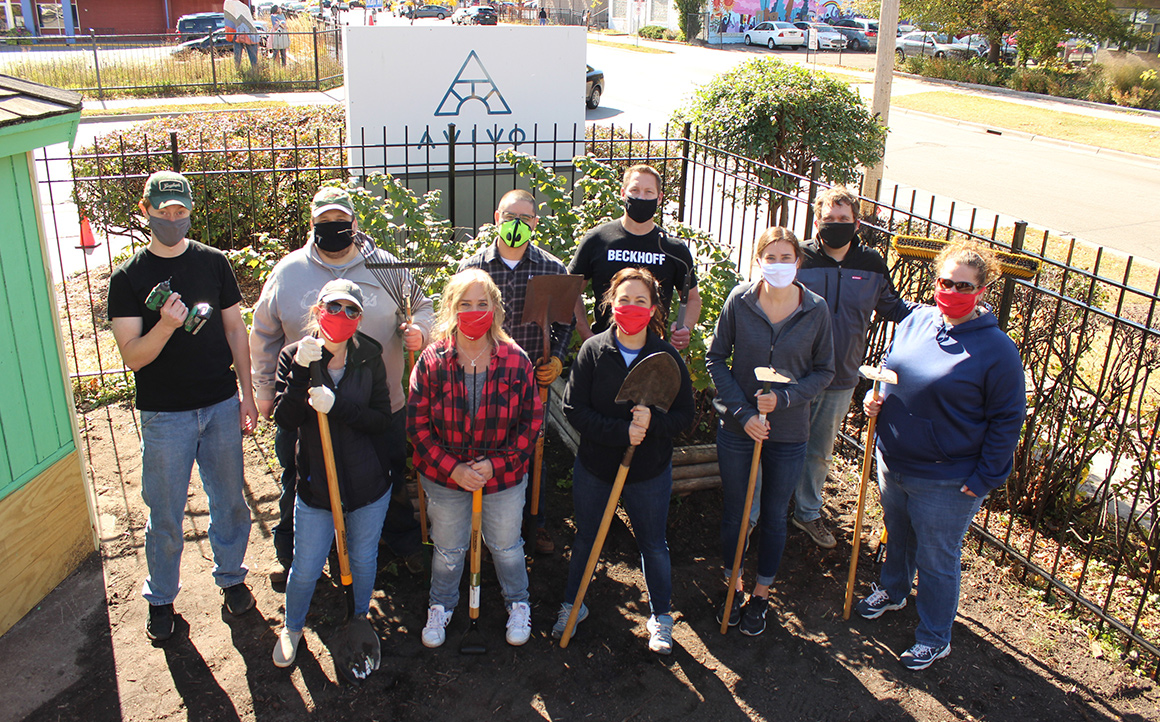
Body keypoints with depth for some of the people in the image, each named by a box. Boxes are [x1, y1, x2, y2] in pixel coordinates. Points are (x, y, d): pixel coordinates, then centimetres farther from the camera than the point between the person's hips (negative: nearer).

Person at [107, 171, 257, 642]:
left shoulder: (214, 263, 2)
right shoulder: (127, 278, -5)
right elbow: (132, 356, -9)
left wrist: (247, 392, 4)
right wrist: (165, 325, -28)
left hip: (221, 405, 2)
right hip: (165, 413, -2)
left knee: (228, 498, 14)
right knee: (165, 513, 9)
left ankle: (231, 575, 36)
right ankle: (160, 597, 29)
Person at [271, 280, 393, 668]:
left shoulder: (370, 358, -4)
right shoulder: (294, 356, -6)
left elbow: (382, 420, -9)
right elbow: (284, 419, -17)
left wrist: (337, 406, -23)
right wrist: (301, 371, -29)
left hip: (368, 480, 1)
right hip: (316, 482, -1)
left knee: (363, 559, 18)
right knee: (305, 569, 10)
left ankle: (361, 620, 46)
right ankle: (292, 628, 41)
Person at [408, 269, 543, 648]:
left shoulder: (515, 361, -12)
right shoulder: (432, 361, -12)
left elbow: (532, 421, -7)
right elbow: (417, 423, -9)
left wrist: (497, 464, -16)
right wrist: (452, 469, -17)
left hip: (504, 476, 0)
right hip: (444, 476, 0)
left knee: (506, 546, 19)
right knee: (448, 549, 19)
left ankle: (518, 604, 46)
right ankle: (441, 606, 47)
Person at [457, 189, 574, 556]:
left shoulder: (552, 269, -1)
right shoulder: (472, 268, -4)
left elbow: (566, 320, 9)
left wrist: (557, 358, -3)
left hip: (535, 379, 1)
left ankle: (536, 520, 35)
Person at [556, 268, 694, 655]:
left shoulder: (668, 357, -10)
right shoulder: (593, 351, -11)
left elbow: (685, 416, -7)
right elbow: (574, 409, -13)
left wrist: (652, 423, -28)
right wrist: (621, 431, -25)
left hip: (649, 472, 0)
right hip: (594, 466, 1)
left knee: (653, 543, 16)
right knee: (586, 537, 19)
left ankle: (660, 615, 38)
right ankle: (572, 604, 42)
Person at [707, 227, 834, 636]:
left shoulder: (816, 310, -8)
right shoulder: (740, 300, -9)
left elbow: (824, 371, 0)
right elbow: (716, 359, -3)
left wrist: (783, 398, -16)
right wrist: (742, 411, -12)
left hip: (789, 431, 0)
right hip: (738, 425, 0)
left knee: (774, 516, 14)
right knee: (734, 512, 13)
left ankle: (761, 595, 34)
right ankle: (733, 587, 35)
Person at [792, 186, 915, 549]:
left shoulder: (872, 264, -2)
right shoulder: (799, 259, -12)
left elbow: (891, 306, 13)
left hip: (840, 380, 3)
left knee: (819, 451, 20)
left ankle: (808, 512, 39)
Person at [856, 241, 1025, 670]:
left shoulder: (997, 350, -19)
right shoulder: (916, 321, -3)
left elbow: (1007, 421, -13)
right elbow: (889, 368, 15)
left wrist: (982, 480, -14)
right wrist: (876, 399, -4)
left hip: (946, 482, -5)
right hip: (892, 461, 6)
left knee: (936, 561, 11)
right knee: (897, 536, 28)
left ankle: (934, 639, 32)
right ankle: (892, 590, 55)